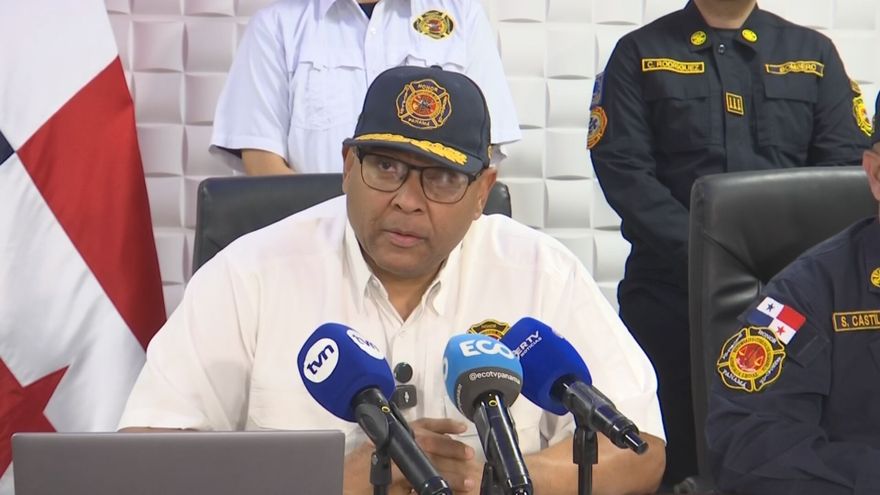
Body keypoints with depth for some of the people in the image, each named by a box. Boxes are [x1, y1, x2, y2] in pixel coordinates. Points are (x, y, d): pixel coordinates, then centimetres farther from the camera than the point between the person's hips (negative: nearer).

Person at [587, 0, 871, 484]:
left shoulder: (814, 53, 15)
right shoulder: (641, 54, 8)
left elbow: (848, 164, 6)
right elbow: (622, 168, -3)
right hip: (670, 286, -1)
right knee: (672, 452, -3)